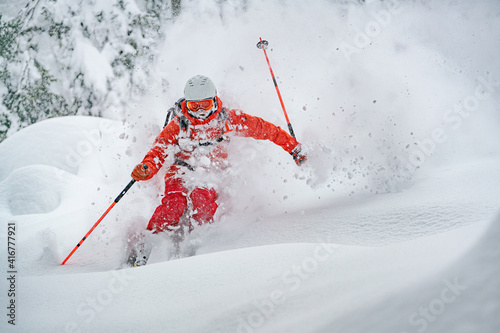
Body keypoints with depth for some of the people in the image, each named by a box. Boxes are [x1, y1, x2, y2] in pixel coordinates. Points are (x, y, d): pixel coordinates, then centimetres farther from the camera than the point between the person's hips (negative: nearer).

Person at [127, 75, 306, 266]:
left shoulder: (228, 120, -8)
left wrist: (293, 148, 2)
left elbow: (263, 129, 0)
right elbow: (158, 152, -13)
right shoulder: (178, 126, -9)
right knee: (174, 203, -29)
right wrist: (146, 169, -36)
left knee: (201, 198, -33)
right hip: (182, 173, 0)